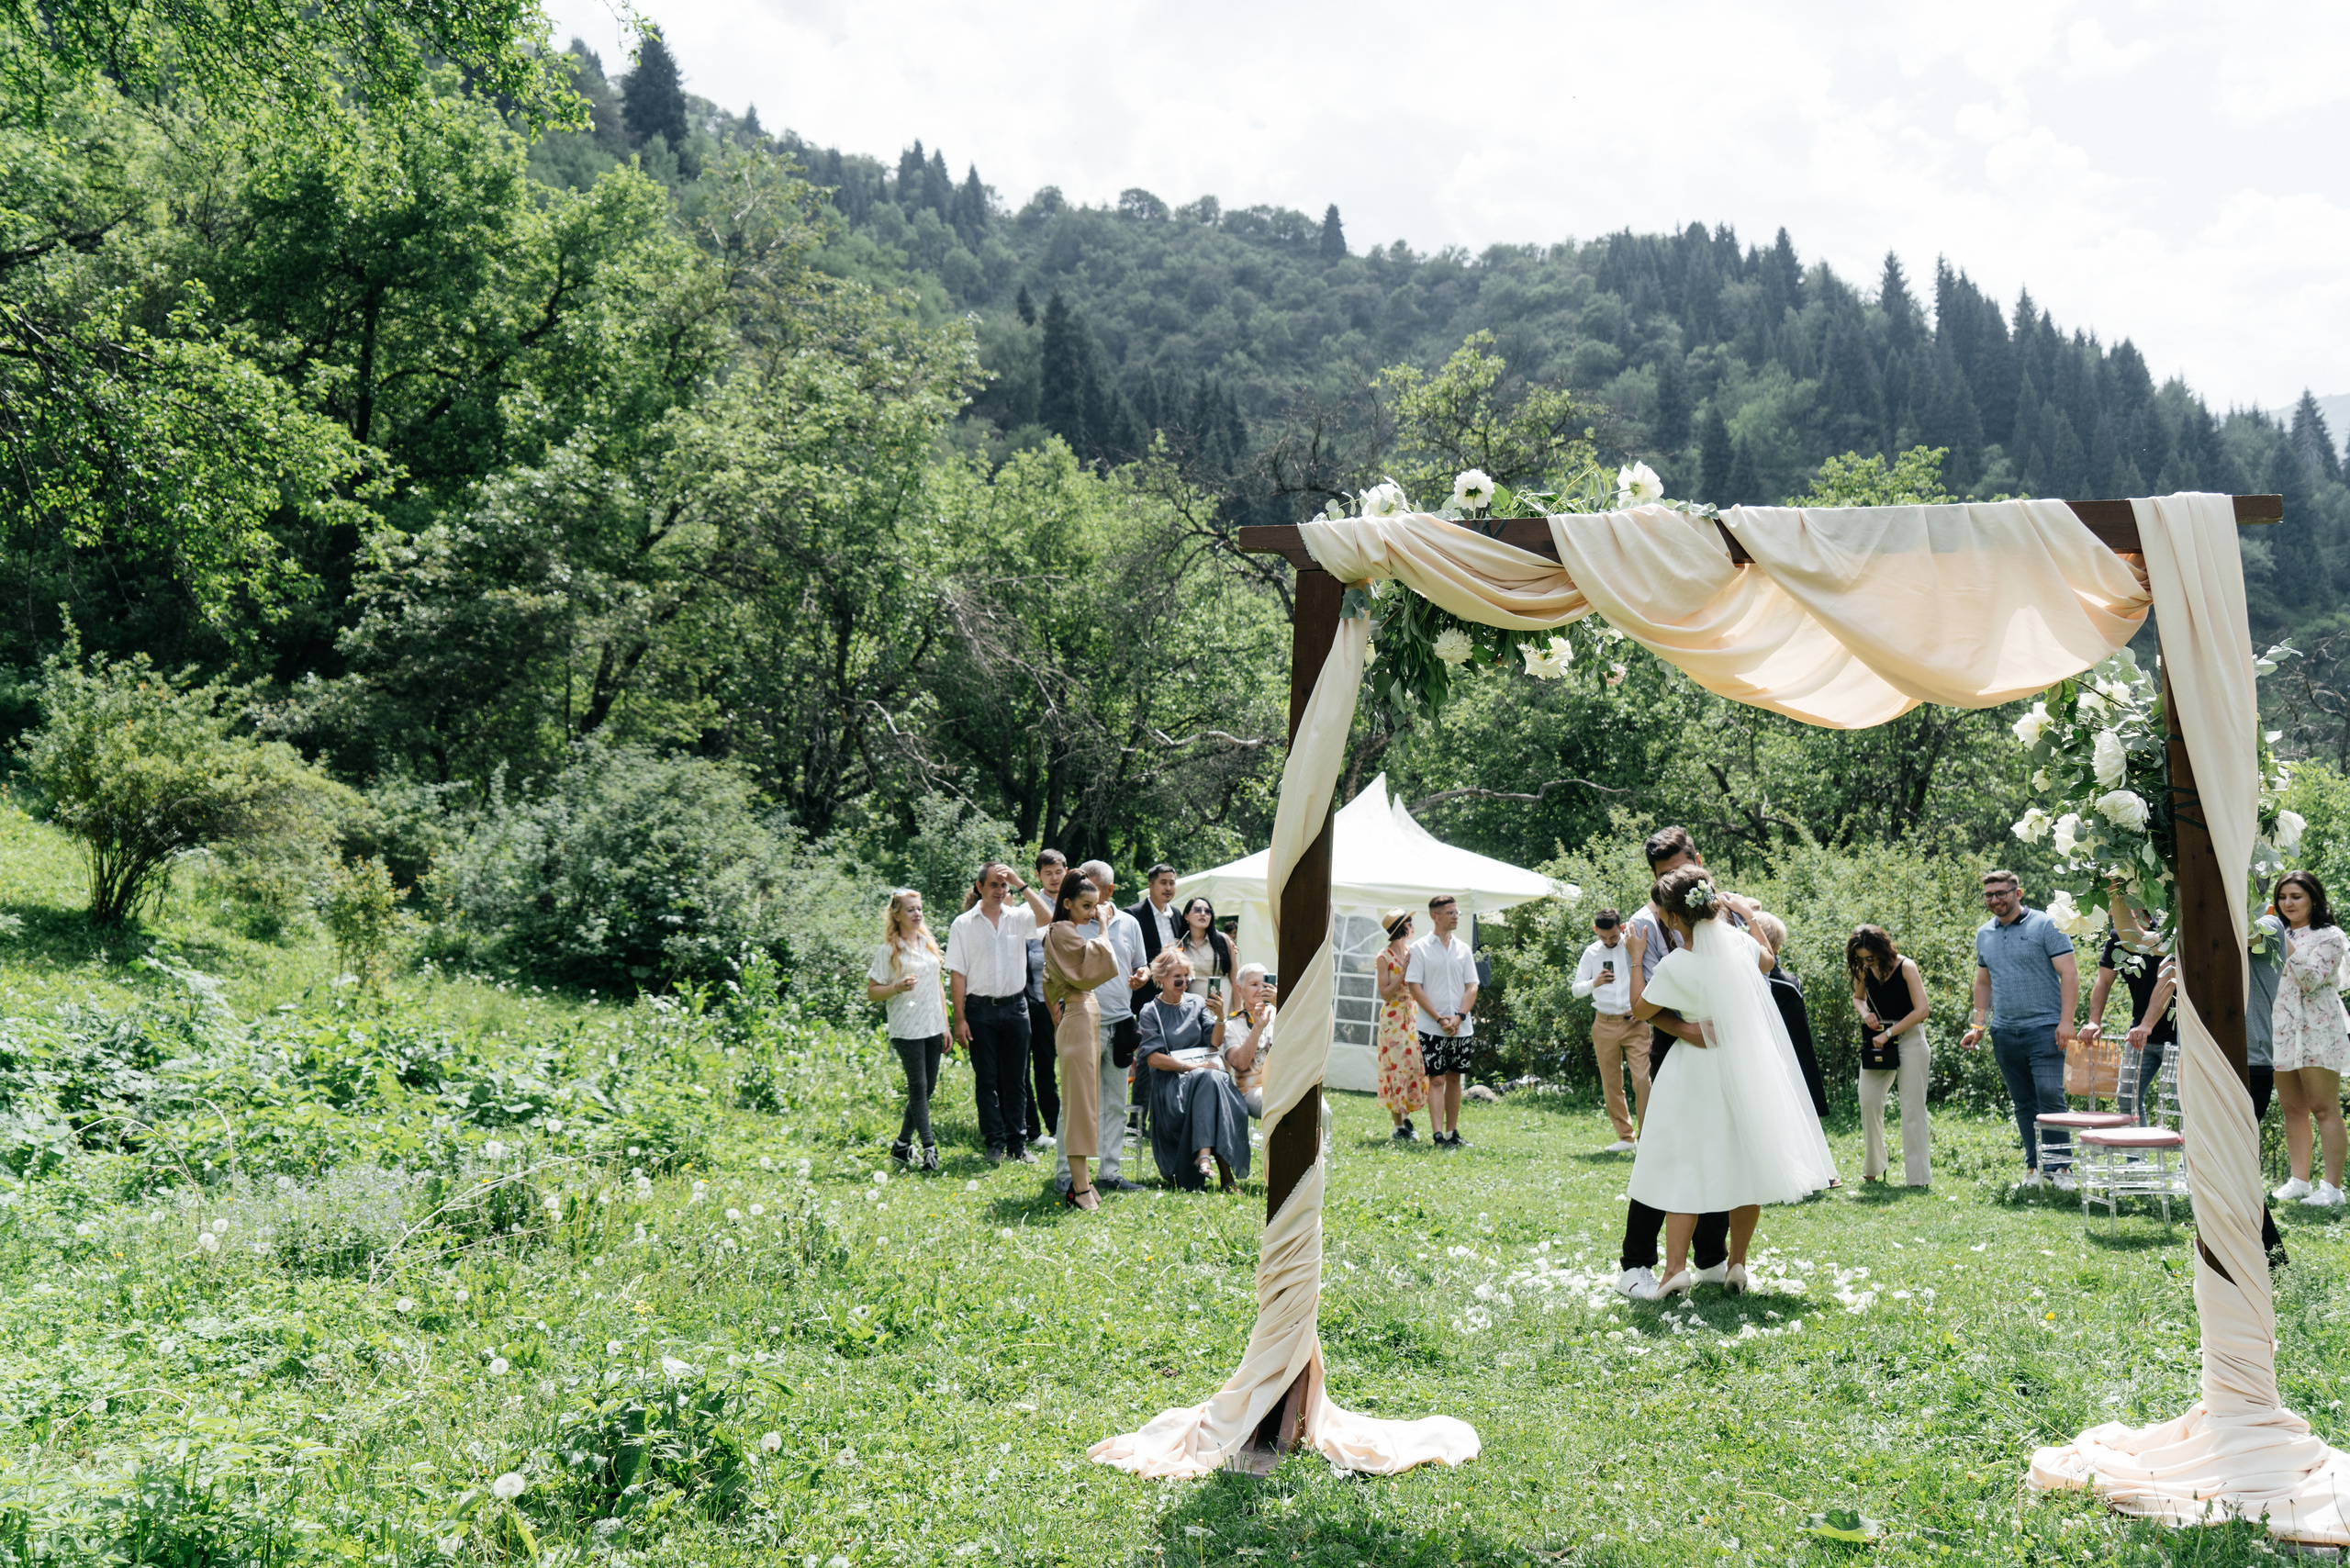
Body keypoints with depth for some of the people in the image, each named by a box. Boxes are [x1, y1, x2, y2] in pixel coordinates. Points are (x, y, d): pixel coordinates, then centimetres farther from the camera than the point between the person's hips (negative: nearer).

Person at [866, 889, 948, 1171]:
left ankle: (902, 1145, 17)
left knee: (928, 1087, 6)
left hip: (932, 1028, 6)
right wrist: (898, 987, -21)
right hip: (906, 1029, -6)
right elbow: (871, 992, -4)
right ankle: (929, 1147, -5)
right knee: (918, 1087, -8)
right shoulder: (888, 950, -4)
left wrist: (945, 1025, 16)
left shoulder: (929, 943, 14)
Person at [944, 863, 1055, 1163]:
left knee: (1015, 1080, 5)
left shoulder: (1018, 917, 6)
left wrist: (1021, 885, -13)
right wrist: (959, 1019, -6)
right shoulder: (964, 924, 2)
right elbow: (958, 973, 0)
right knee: (986, 1080, 2)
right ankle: (995, 1143, 9)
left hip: (1015, 1006, 2)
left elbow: (1046, 918, -15)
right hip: (980, 1009, -2)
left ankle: (1018, 1143, 11)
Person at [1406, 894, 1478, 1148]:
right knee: (1436, 1079, -6)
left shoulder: (1463, 949, 10)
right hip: (1432, 1028, -4)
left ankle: (1452, 1133, 16)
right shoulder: (1420, 948, -2)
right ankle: (1439, 1135, -8)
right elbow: (1415, 987, -6)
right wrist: (1439, 1018, -13)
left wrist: (1459, 1016, -9)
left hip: (1461, 1028, 4)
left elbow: (1472, 987, 7)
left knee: (1454, 1078, 9)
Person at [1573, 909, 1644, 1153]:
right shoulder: (1591, 953, 8)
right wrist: (1593, 983, -8)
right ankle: (1624, 1137, 15)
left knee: (1642, 1078, -13)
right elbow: (1576, 989, 11)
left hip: (1635, 1022, -3)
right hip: (1605, 1025, 3)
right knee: (1611, 1084, 5)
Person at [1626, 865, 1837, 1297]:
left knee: (1682, 1165, 1)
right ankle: (1737, 1265, 16)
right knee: (1746, 1162, 13)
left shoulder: (1676, 965, -20)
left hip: (1701, 1071, -5)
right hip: (1751, 1064, 5)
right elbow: (1766, 960, 18)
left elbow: (1640, 1008, -6)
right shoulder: (1735, 938, -5)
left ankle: (1675, 1268, -6)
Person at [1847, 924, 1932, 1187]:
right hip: (1878, 1039, 5)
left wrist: (1889, 1033, -17)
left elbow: (1921, 1010, -15)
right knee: (1868, 1102, 0)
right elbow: (1858, 997, 21)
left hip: (1908, 1036, -5)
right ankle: (1873, 1168, 17)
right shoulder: (1863, 970, 2)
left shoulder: (1905, 967, -13)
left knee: (1912, 1107, -5)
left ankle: (1918, 1176, -3)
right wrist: (1865, 1013, -2)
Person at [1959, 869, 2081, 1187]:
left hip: (2043, 1028, -5)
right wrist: (1979, 1025, 15)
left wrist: (2066, 1020, -14)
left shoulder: (2045, 925, -3)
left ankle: (2060, 1166, -6)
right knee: (2024, 1104, 8)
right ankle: (2034, 1166, 13)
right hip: (2004, 1031, 5)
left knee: (2050, 1098, -12)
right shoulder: (1984, 934, 14)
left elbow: (2069, 974, -6)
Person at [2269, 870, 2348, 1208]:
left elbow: (2312, 980, -13)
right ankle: (2299, 1180, 13)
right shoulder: (2280, 935, 16)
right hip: (2283, 1030, 6)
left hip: (2318, 1030, -6)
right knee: (2293, 1109, 8)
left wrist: (2288, 949, -22)